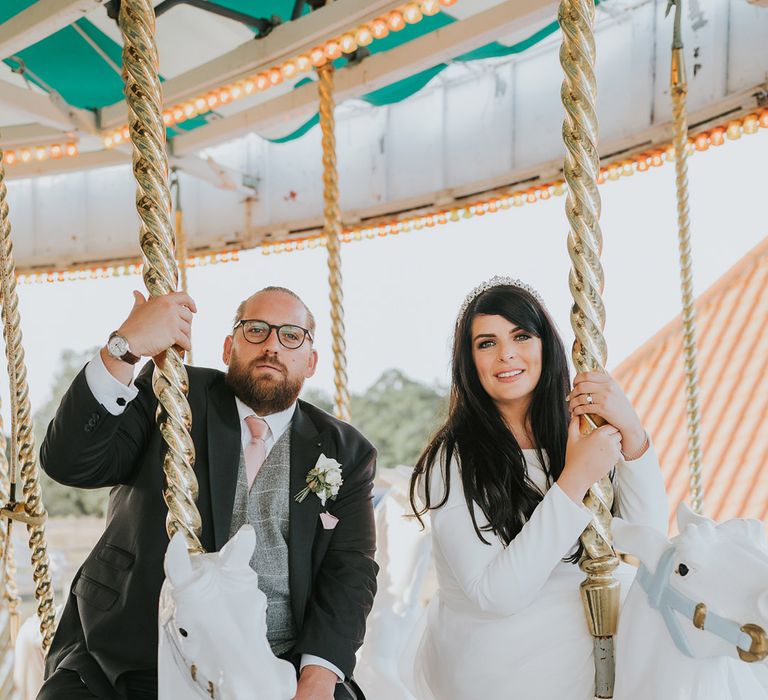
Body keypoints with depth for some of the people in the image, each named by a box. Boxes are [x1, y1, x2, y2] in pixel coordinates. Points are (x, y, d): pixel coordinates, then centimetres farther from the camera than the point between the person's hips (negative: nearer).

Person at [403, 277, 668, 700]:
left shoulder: (582, 433, -3)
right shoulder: (453, 459, -17)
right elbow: (494, 594, -23)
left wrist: (632, 433, -23)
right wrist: (573, 482, -28)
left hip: (582, 663, 5)